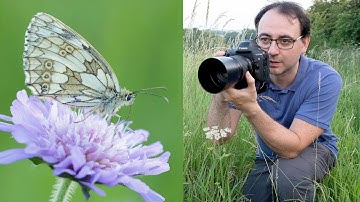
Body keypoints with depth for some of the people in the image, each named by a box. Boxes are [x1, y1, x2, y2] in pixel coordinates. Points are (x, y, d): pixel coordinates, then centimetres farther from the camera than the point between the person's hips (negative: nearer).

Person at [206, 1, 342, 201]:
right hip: (266, 157, 3)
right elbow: (219, 137, -23)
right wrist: (221, 92, -42)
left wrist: (250, 108, -47)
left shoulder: (325, 79, -25)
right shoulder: (245, 72, -18)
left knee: (287, 175, -33)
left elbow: (292, 147, -32)